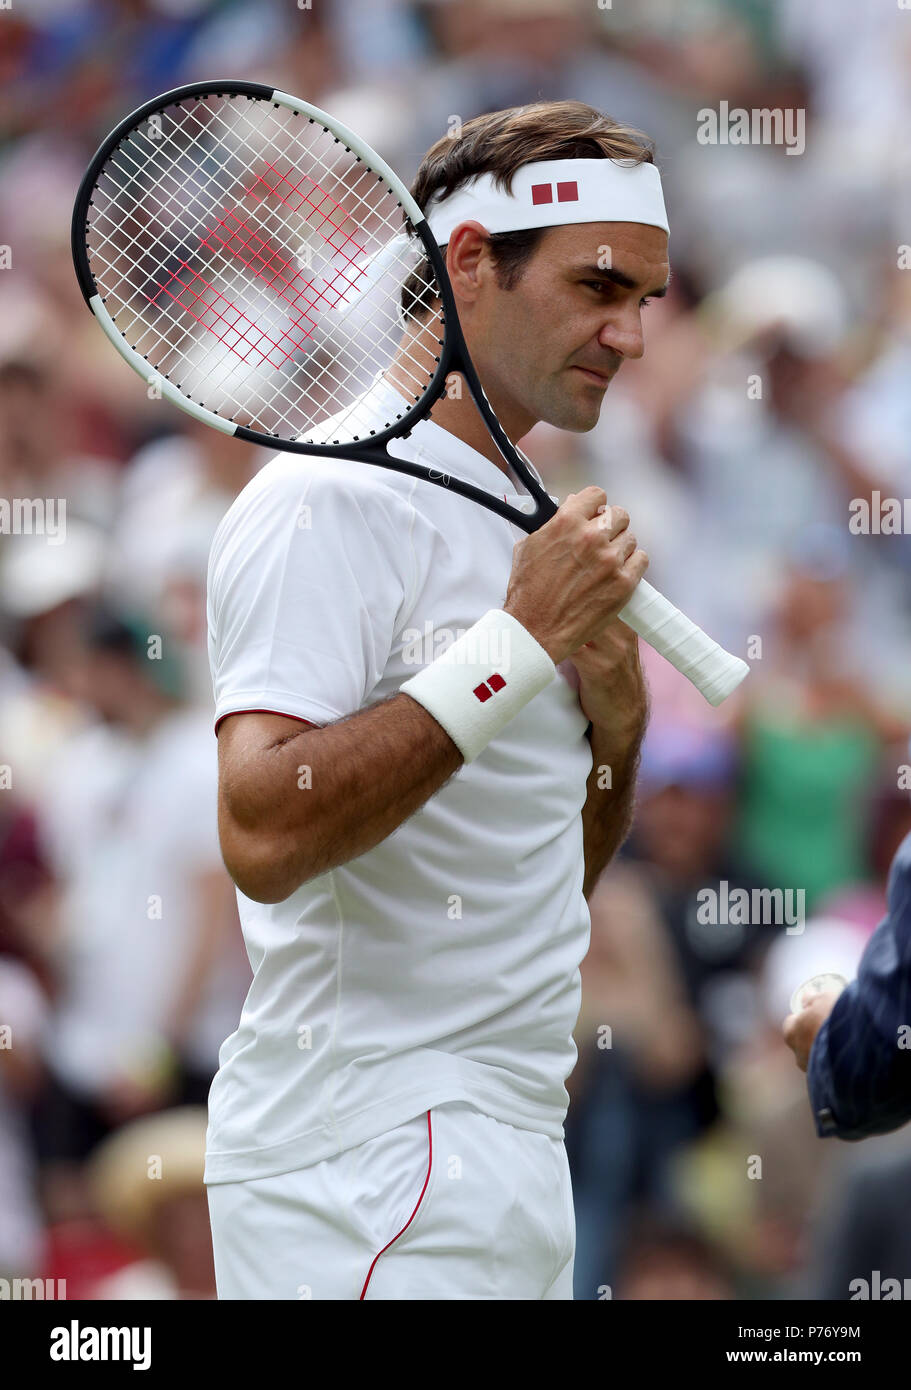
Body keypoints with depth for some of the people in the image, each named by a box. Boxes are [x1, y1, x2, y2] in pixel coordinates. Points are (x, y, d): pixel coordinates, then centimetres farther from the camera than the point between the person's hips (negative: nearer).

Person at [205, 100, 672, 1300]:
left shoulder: (519, 515, 18)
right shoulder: (332, 503, -11)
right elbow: (265, 836, -25)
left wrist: (615, 718, 4)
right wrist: (522, 642, -22)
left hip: (508, 1152, 9)